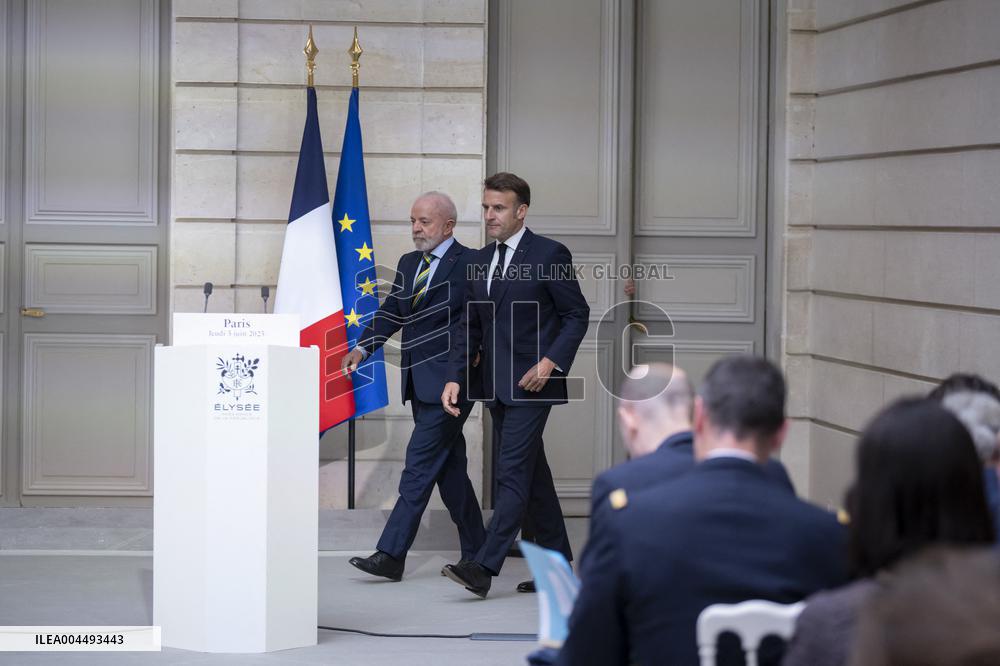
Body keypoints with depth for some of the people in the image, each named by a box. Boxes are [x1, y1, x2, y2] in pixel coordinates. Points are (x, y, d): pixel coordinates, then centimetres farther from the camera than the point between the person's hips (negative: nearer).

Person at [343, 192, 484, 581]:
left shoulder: (470, 264, -7)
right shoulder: (408, 264, 16)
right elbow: (390, 312, 13)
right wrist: (362, 349, -1)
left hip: (449, 383, -8)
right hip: (420, 384, 8)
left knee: (420, 466, -10)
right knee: (448, 467, 12)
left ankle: (391, 556, -12)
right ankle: (474, 554, 21)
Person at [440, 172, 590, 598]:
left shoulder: (550, 255, -7)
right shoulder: (481, 261, 12)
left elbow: (577, 315, -5)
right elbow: (470, 327, 13)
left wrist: (552, 361, -17)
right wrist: (455, 378, 2)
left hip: (532, 382, -7)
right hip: (497, 385, 7)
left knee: (512, 472, -12)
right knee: (532, 473, 13)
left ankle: (484, 567, -18)